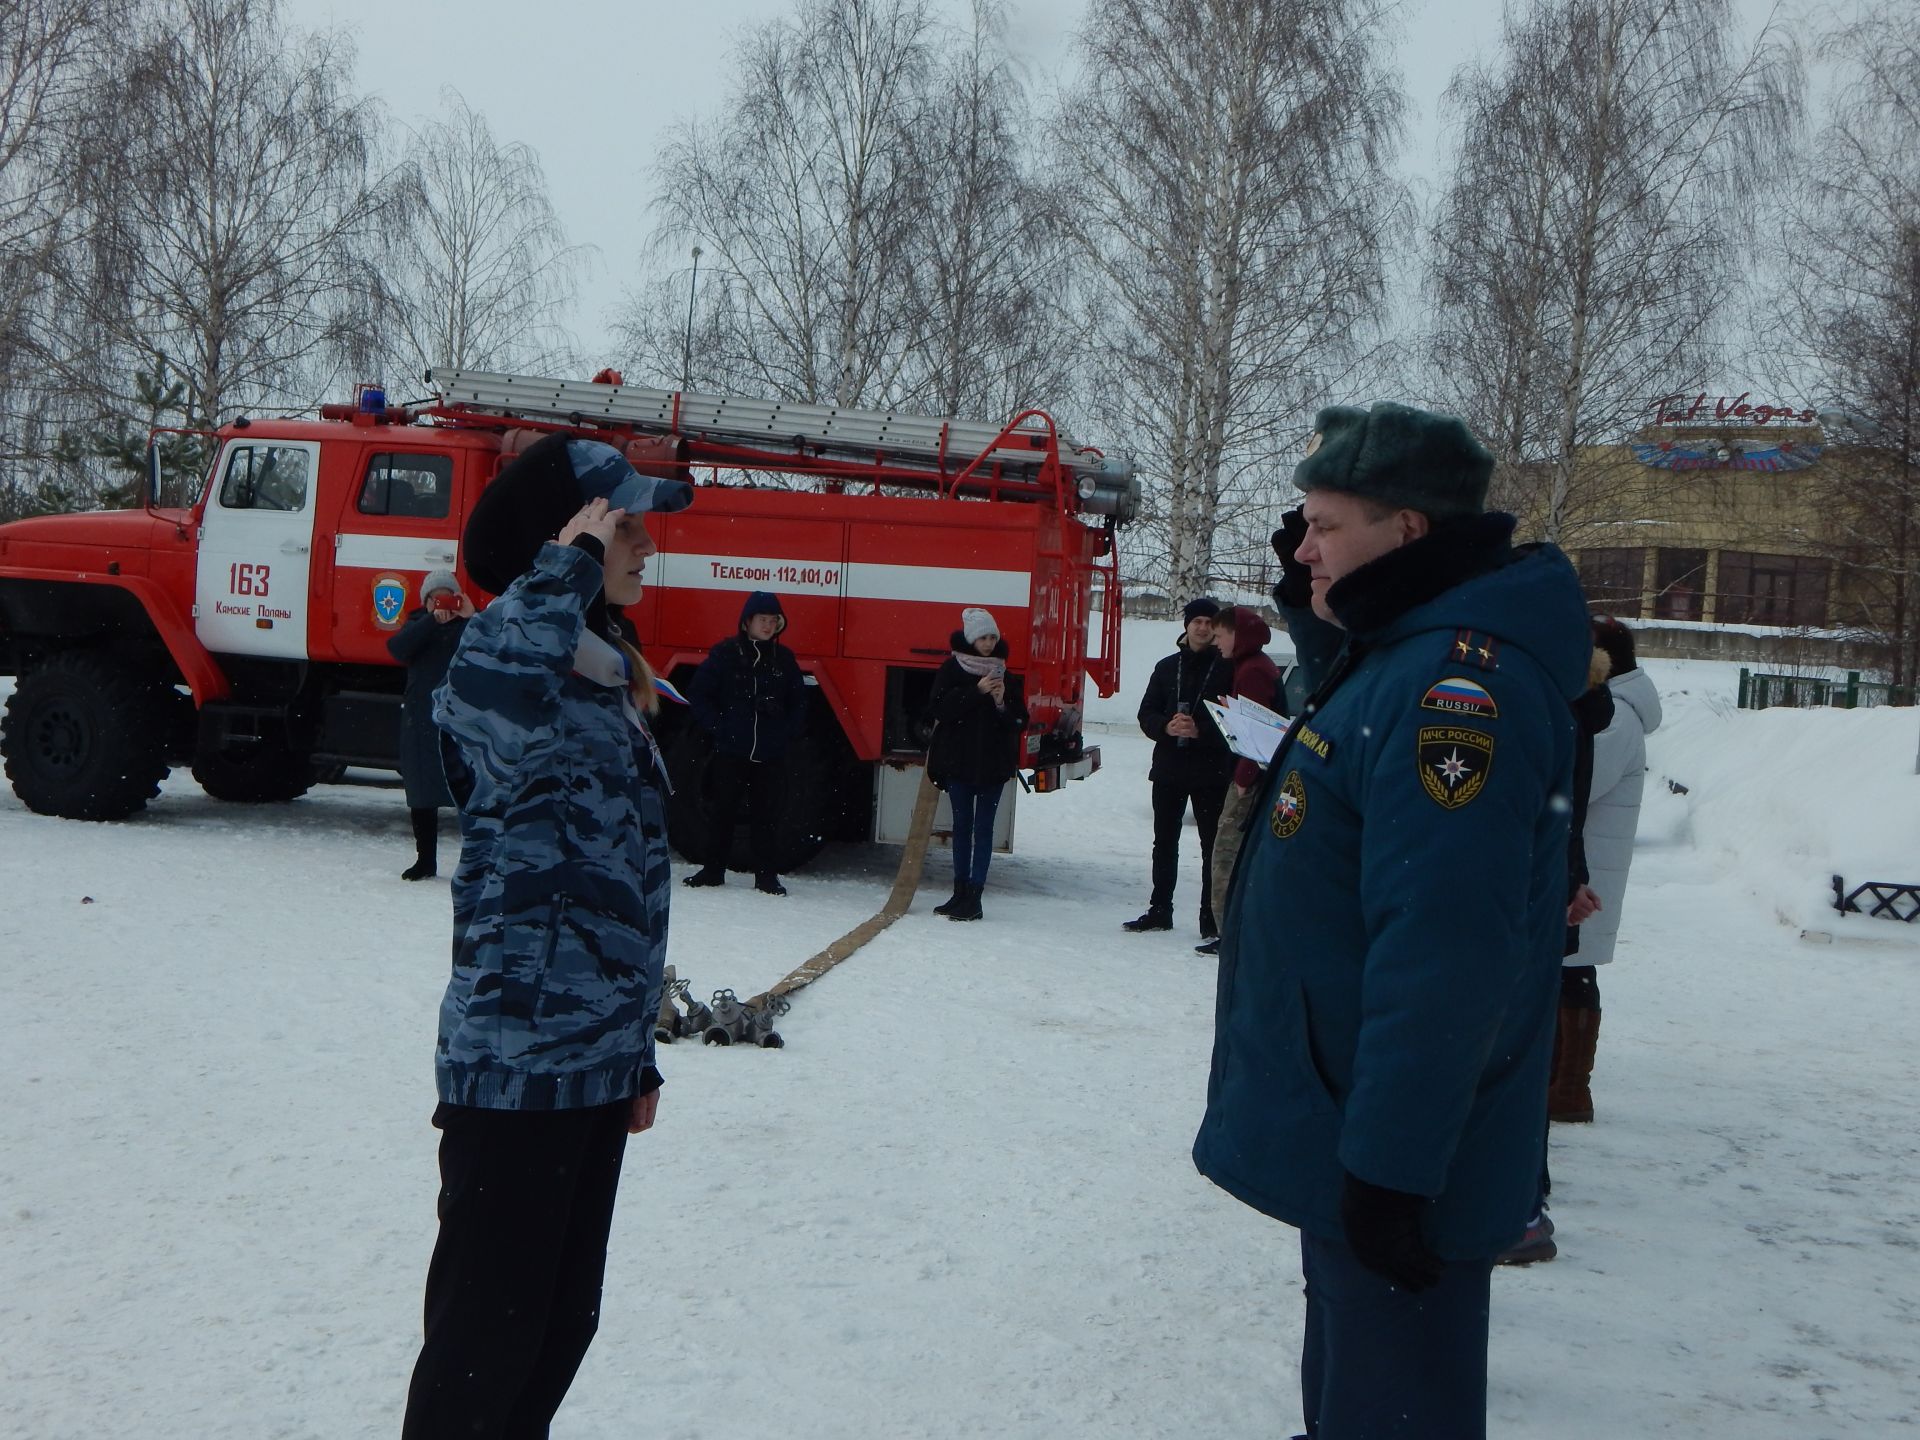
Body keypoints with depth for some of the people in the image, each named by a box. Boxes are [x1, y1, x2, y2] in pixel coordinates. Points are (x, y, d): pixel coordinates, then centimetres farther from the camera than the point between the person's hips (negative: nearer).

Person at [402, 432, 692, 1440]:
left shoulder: (610, 677, 14)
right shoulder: (518, 653, -13)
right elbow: (490, 703, -43)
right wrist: (568, 566, -28)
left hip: (595, 1063, 9)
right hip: (516, 1063, -9)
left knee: (563, 1320, 19)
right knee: (487, 1336, 1)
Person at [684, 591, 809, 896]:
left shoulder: (784, 659, 7)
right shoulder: (725, 653, -2)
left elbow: (798, 702, 15)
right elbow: (698, 693, 1)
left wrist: (788, 734, 2)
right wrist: (717, 727, -6)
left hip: (771, 756, 2)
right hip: (730, 753, -2)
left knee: (766, 815, 5)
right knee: (722, 812, 7)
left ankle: (767, 876, 11)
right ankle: (713, 870, 18)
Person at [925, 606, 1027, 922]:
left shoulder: (1005, 675, 6)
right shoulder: (951, 670, 0)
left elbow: (1020, 721, 5)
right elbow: (938, 708, -12)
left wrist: (1002, 703, -15)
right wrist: (976, 691, -18)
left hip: (993, 765, 0)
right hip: (958, 760, 0)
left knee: (983, 828, -2)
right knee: (962, 826, 7)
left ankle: (974, 895, -3)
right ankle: (960, 893, 14)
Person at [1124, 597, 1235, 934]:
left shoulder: (1227, 668, -3)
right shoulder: (1167, 667, 11)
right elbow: (1147, 714, 10)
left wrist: (1200, 731, -21)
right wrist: (1167, 727, -11)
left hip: (1211, 771, -5)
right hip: (1168, 769, 5)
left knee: (1212, 845, -1)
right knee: (1165, 842, 12)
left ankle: (1211, 918, 4)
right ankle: (1159, 910, 21)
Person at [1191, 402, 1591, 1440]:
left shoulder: (1455, 681, -26)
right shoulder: (1404, 651, 6)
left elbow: (1443, 956, -30)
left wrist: (1390, 1164, -26)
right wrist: (1316, 608, 11)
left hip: (1390, 1160, -10)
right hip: (1351, 1131, 10)